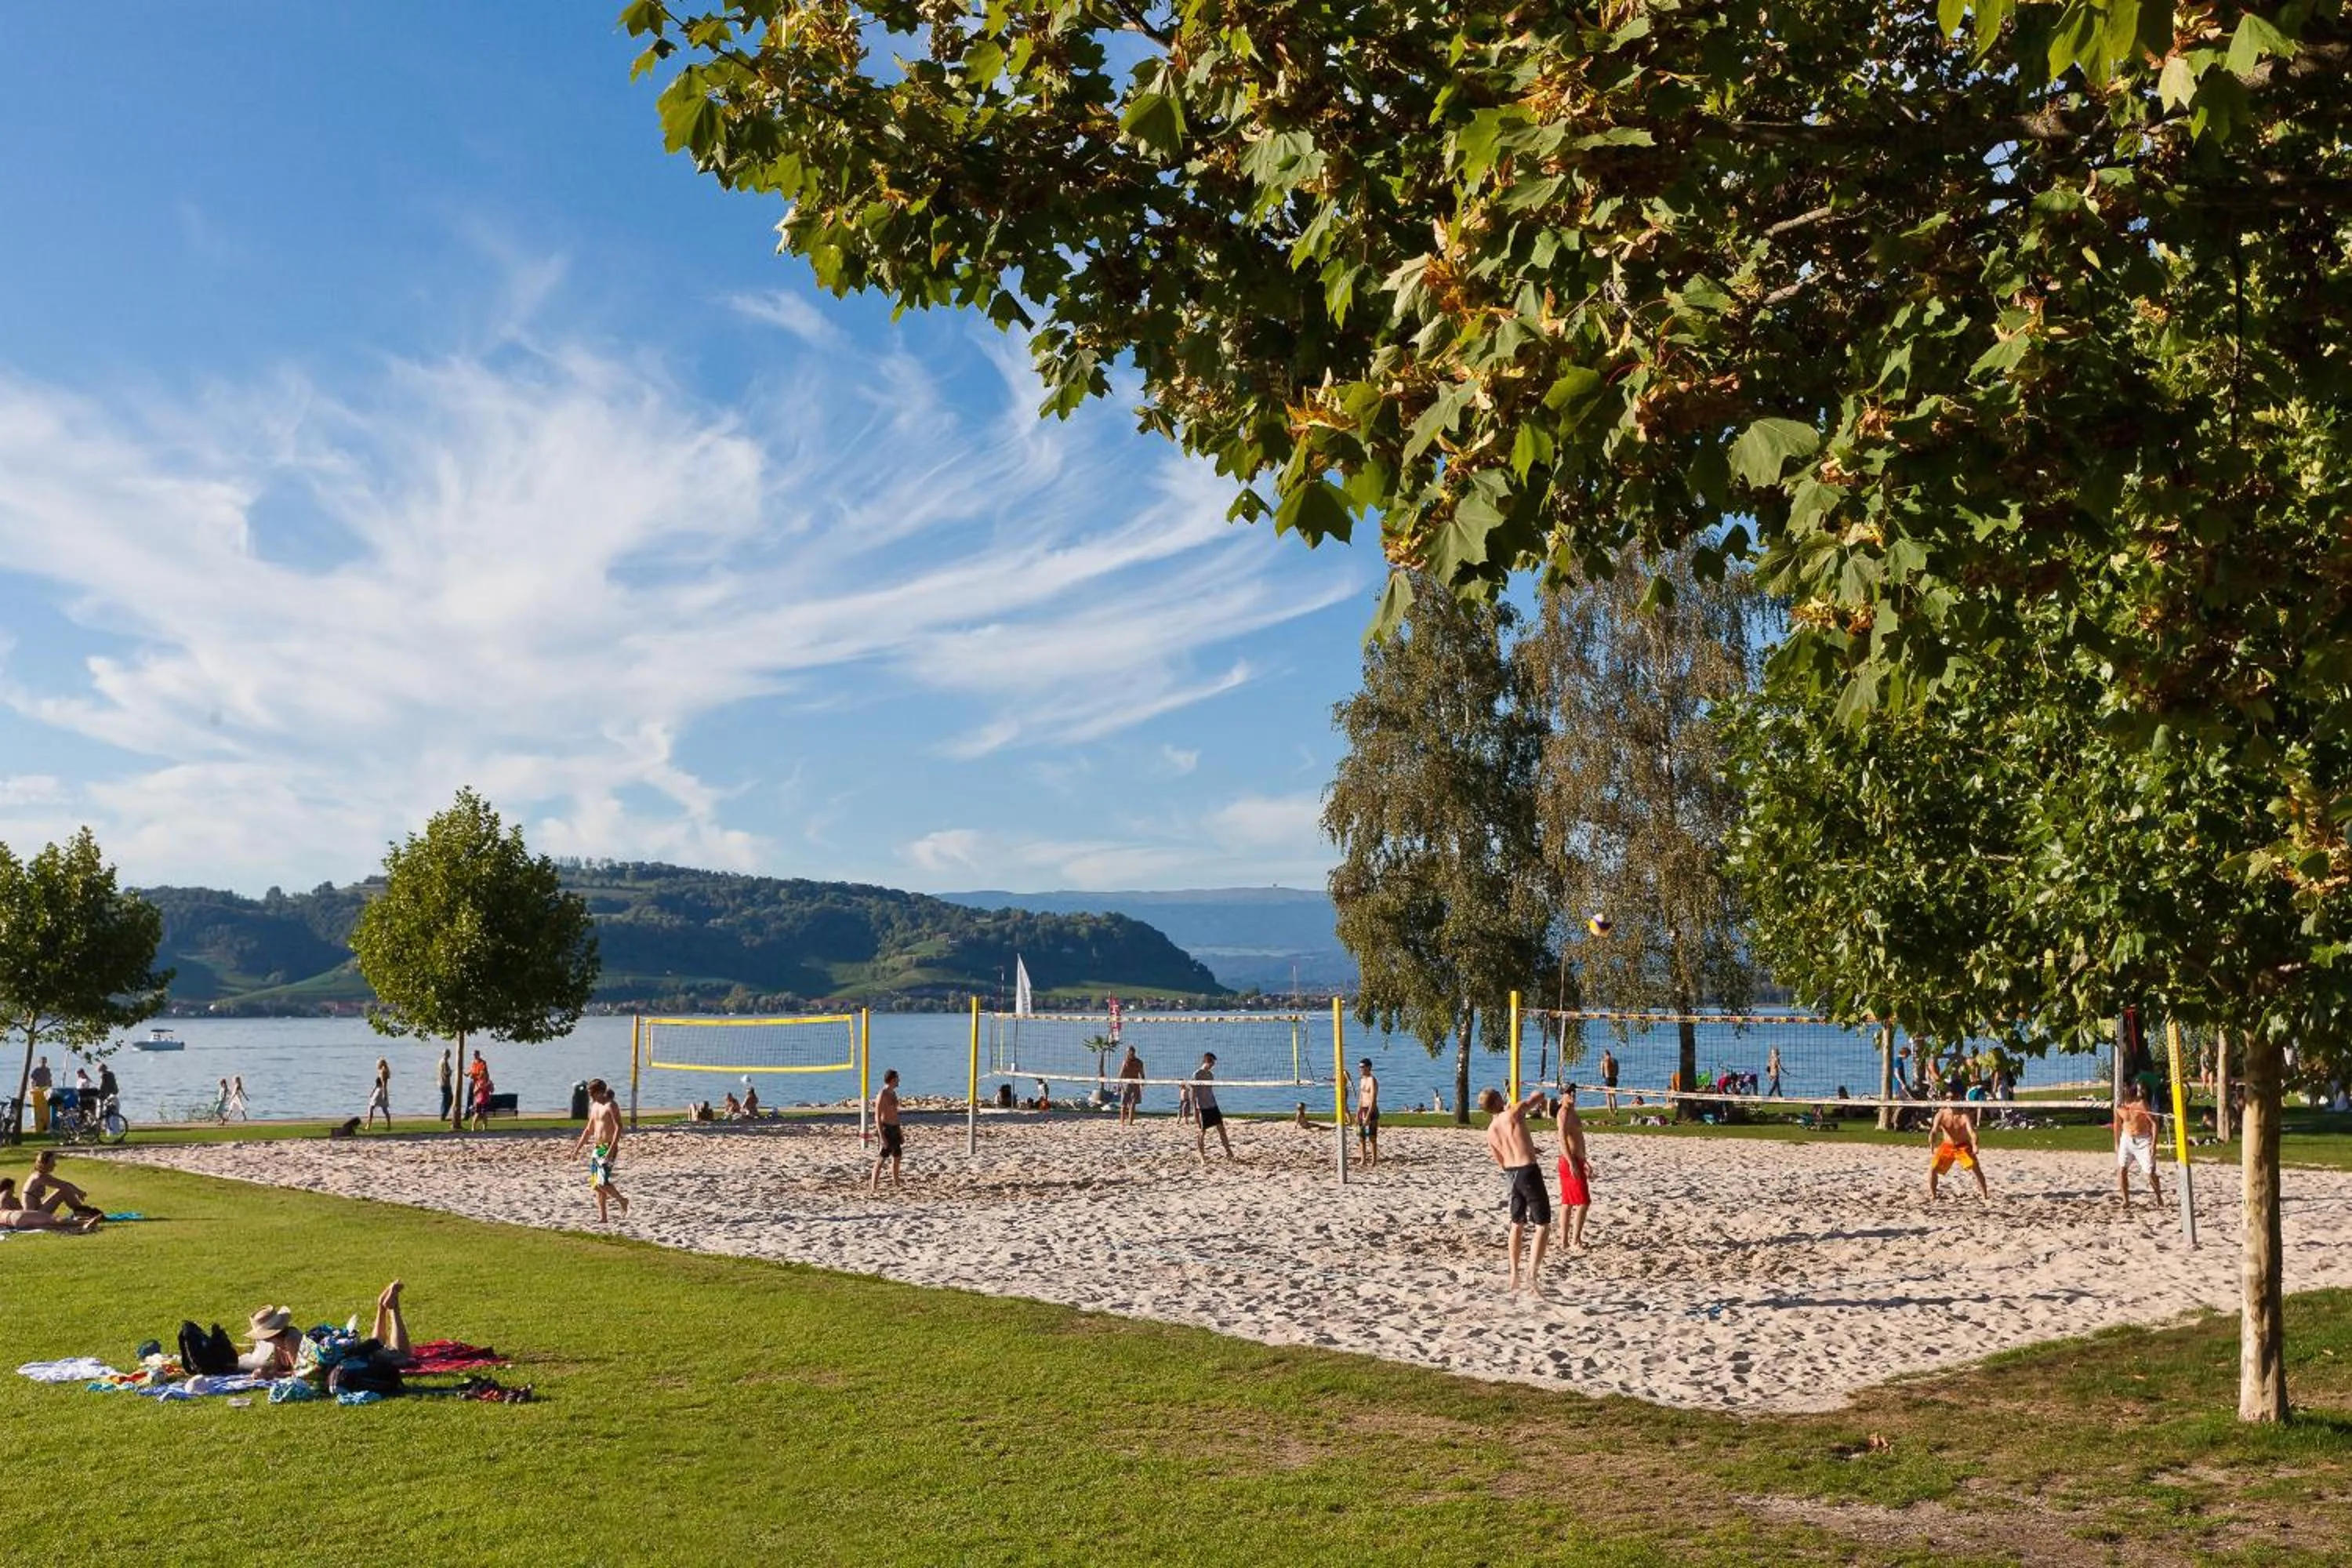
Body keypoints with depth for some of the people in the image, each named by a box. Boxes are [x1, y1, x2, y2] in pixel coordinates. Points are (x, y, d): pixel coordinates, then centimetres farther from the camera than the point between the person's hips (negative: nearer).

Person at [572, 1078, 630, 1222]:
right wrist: (578, 1148, 20)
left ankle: (622, 1201, 7)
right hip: (597, 1148, 9)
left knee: (602, 1183, -15)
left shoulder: (611, 1105, -11)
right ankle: (602, 1217, 13)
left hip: (608, 1148, -9)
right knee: (595, 1184, 7)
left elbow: (619, 1128, -19)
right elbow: (589, 1129, 23)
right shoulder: (595, 1106, 14)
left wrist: (611, 1150, -26)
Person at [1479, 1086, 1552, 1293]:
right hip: (1528, 1172, -6)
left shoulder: (1490, 1132, 8)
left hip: (1511, 1174, 6)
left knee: (1517, 1224, 19)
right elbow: (1540, 1095, -3)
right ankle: (1532, 1271, -15)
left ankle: (1514, 1274, 18)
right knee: (1543, 1225, -2)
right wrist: (1534, 1095, 21)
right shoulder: (1514, 1112, -10)